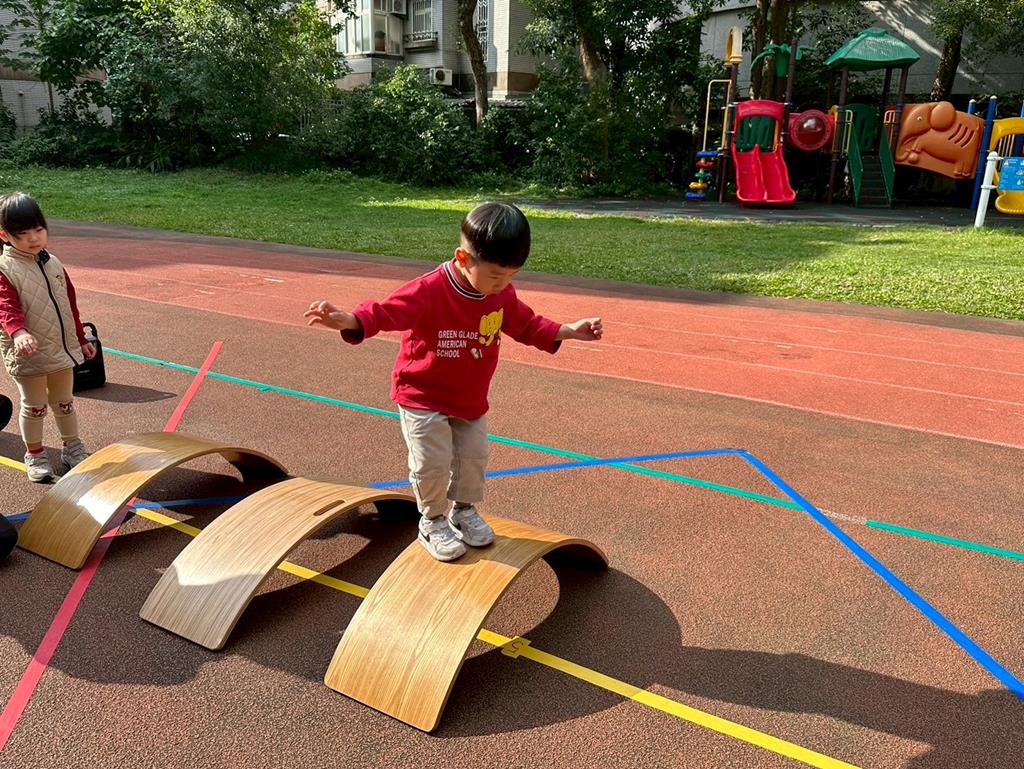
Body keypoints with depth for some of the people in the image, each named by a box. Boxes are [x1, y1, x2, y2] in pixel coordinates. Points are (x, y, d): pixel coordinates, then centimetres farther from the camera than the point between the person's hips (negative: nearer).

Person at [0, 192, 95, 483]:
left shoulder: (53, 263, 6)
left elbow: (70, 304, 13)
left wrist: (81, 339, 16)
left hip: (63, 348, 5)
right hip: (29, 352, -5)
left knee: (64, 402, 17)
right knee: (34, 407, 8)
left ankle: (72, 447, 31)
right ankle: (34, 454, 24)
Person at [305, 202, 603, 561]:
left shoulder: (503, 296, -7)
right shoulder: (428, 290, -28)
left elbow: (527, 324, 9)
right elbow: (386, 311, -35)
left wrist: (568, 330, 4)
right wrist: (348, 320, -54)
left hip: (471, 400, 6)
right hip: (422, 396, -5)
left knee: (473, 457, 13)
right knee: (432, 462, -4)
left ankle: (464, 510, 40)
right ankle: (432, 521, 23)